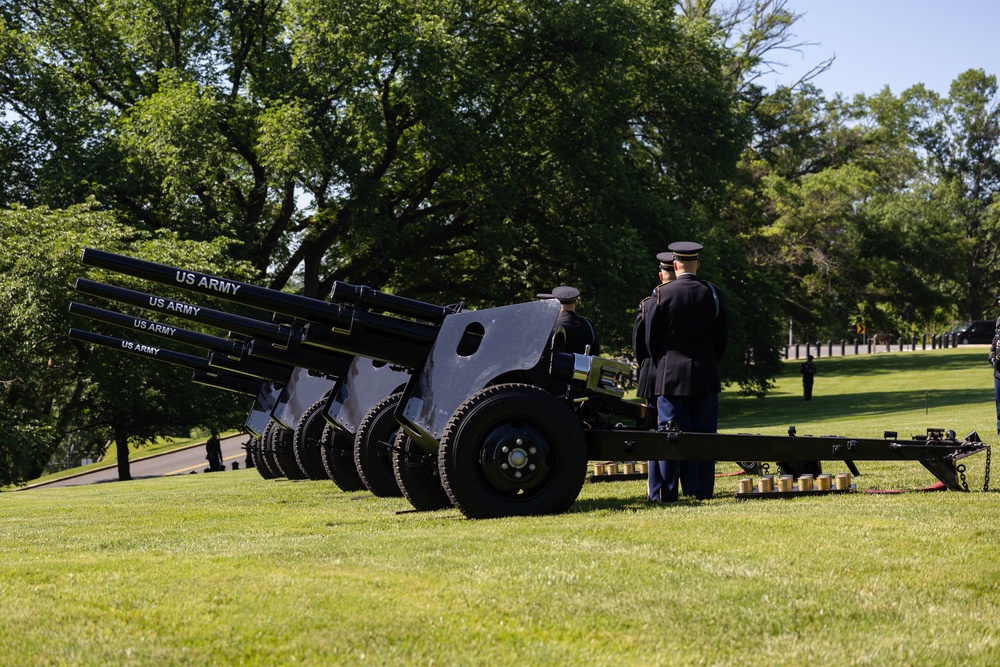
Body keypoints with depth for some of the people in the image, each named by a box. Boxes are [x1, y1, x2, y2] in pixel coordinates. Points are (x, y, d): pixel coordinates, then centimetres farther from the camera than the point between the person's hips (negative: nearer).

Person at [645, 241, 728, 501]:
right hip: (705, 375, 2)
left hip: (671, 375, -2)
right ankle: (702, 489, 6)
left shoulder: (663, 294, -6)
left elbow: (651, 338, 0)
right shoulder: (711, 292, 1)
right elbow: (722, 336, 7)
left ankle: (669, 491, -1)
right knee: (703, 432, 7)